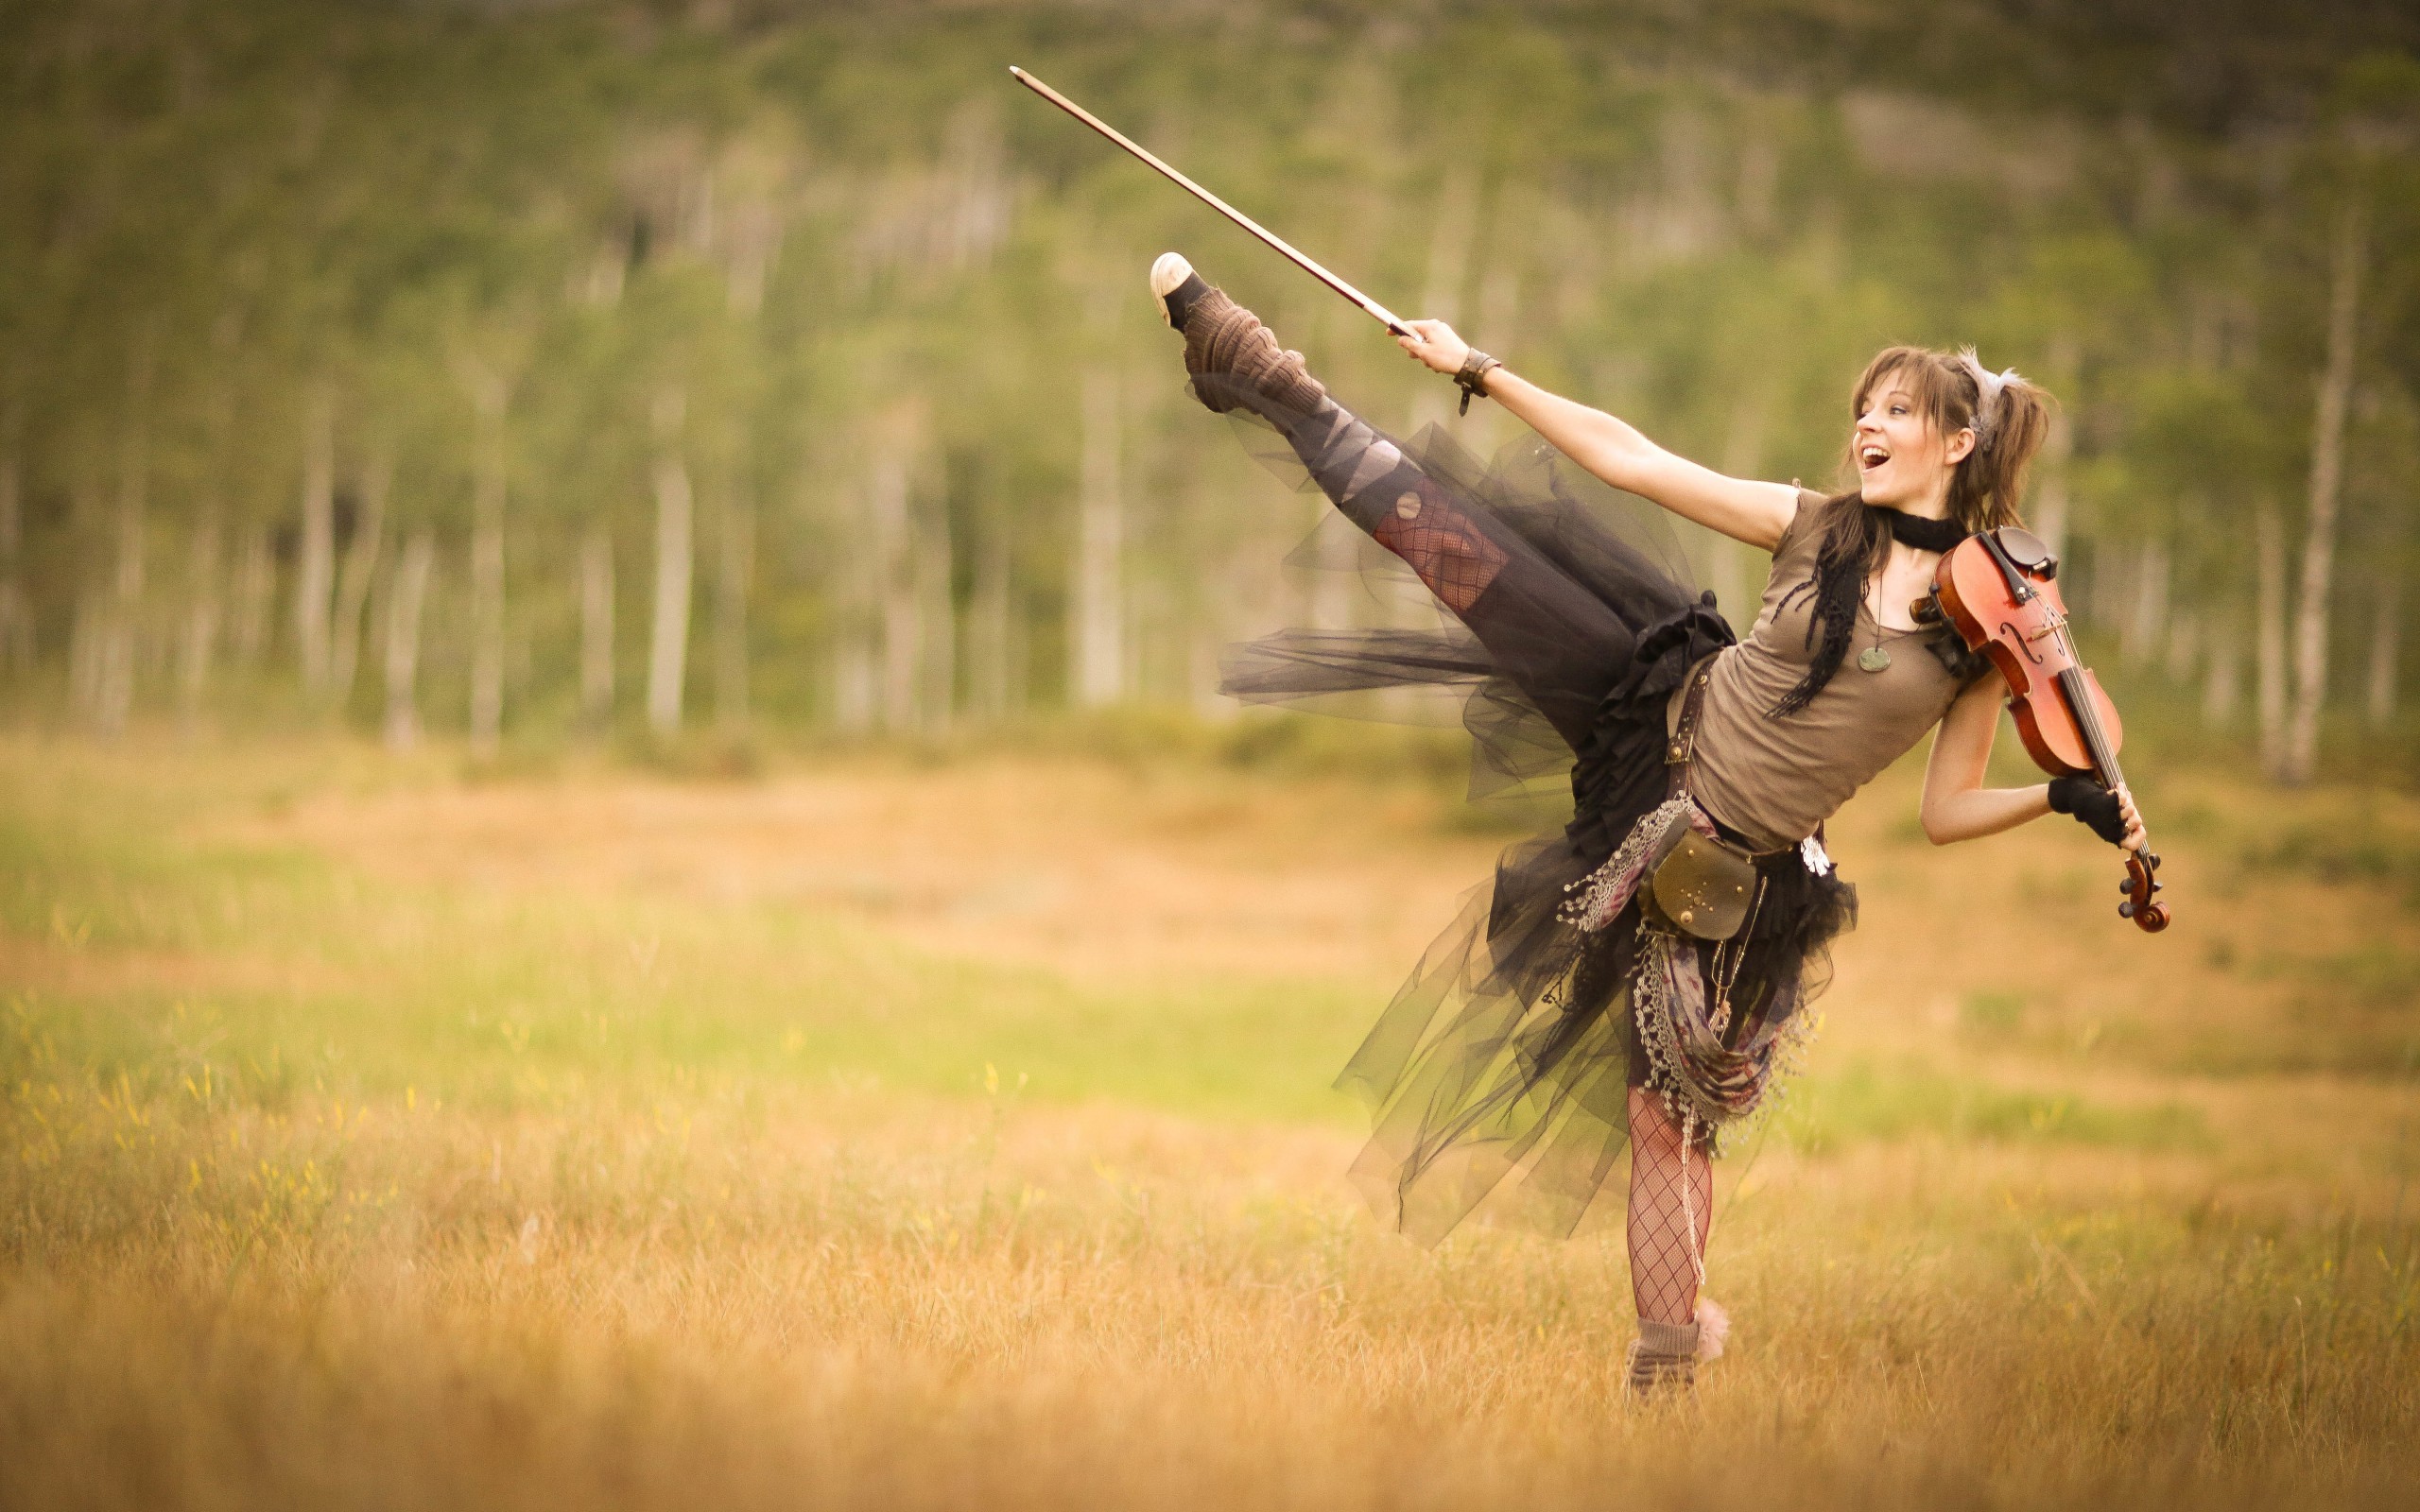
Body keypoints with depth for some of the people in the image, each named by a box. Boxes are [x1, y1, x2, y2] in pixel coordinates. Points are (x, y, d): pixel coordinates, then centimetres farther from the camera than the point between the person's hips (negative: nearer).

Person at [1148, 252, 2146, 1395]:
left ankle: (1668, 1344, 6)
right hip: (1661, 717, 2)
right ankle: (1268, 381, 7)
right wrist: (1479, 373, -2)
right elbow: (1626, 459, 0)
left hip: (1730, 870, -2)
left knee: (1668, 1110, -6)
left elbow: (1948, 810, 2)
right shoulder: (1816, 530, -1)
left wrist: (2064, 798, -14)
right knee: (1447, 539, -7)